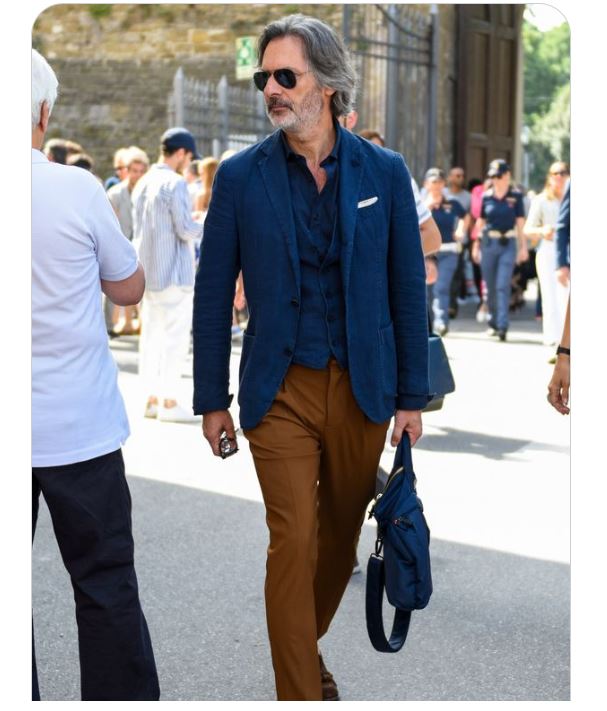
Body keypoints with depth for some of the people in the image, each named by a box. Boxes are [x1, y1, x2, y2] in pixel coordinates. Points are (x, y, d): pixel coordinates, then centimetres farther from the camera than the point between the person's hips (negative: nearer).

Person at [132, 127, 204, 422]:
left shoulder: (142, 184, 12)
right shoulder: (175, 184, -14)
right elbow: (186, 229, -17)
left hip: (148, 273, 8)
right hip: (174, 273, -8)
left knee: (152, 333, 11)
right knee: (176, 336, -4)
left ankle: (152, 398, 14)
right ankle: (169, 402, -3)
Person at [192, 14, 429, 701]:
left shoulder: (384, 172, 0)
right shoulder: (240, 176, -2)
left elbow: (408, 291, 3)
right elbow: (212, 297, 2)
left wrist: (411, 397, 2)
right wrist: (212, 400, 1)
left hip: (364, 390, 2)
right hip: (282, 391, -2)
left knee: (341, 534, 14)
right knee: (293, 543, -5)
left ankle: (306, 645, 38)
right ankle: (300, 692, 6)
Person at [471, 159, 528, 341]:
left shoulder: (516, 196, 1)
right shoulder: (486, 197, 7)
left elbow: (520, 223, 3)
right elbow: (480, 222, 13)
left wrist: (523, 247, -1)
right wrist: (476, 245, 12)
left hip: (508, 245, -3)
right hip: (488, 243, 3)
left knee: (503, 286, -12)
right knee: (490, 287, 9)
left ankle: (502, 326, -14)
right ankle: (493, 323, 23)